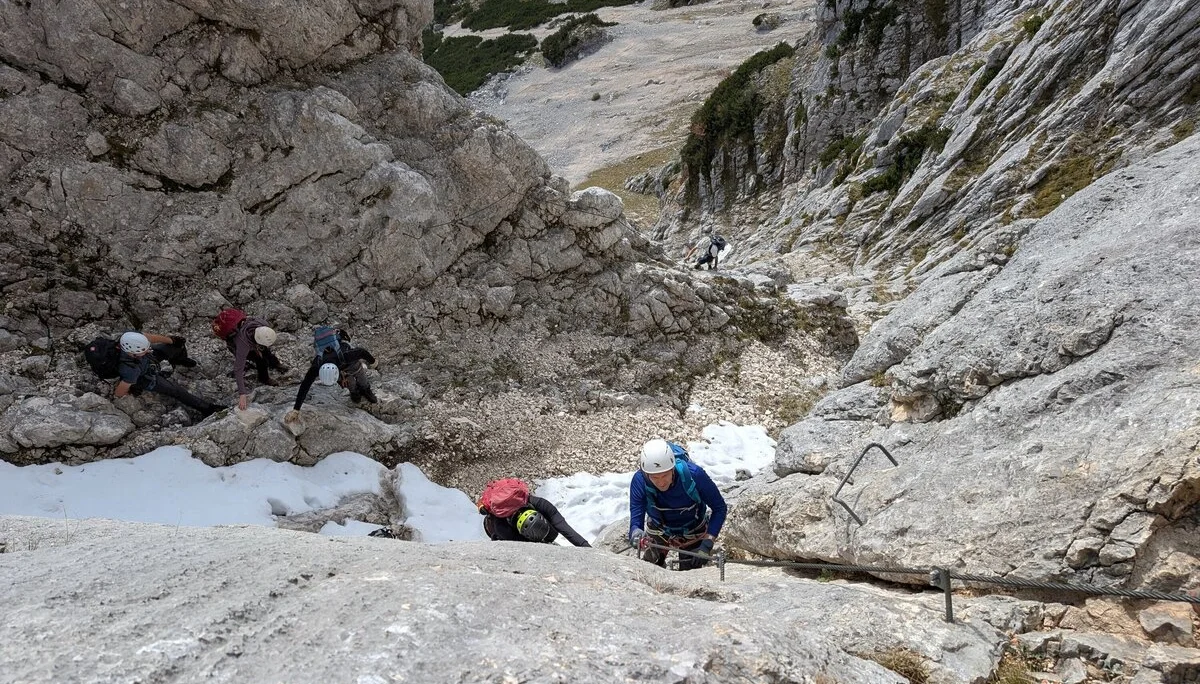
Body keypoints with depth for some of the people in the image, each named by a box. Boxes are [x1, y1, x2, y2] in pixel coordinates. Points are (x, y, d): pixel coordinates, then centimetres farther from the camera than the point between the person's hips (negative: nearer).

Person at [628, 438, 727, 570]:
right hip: (658, 531, 2)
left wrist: (707, 544, -34)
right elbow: (635, 520, -33)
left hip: (693, 533, -1)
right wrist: (635, 533, -57)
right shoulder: (639, 481, -34)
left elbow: (719, 507, -25)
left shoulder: (693, 474, -37)